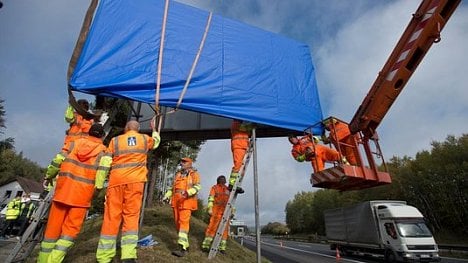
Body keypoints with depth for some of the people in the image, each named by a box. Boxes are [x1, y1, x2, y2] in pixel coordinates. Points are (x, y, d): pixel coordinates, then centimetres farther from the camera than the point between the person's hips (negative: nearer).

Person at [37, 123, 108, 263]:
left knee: (54, 224, 14)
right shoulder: (102, 150, 2)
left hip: (63, 188, 3)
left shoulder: (75, 143, 10)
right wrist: (99, 186, -9)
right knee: (71, 227, 6)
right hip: (82, 193, -3)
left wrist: (49, 176, 19)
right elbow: (102, 168, -12)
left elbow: (58, 160, 7)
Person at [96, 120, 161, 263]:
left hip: (116, 181, 1)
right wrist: (154, 129, 53)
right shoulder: (145, 139, 13)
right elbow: (156, 141, 36)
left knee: (111, 217, 4)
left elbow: (105, 162, 6)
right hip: (135, 181, 0)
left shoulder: (115, 140, 12)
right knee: (131, 215, 2)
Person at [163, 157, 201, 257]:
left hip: (186, 201, -7)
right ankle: (186, 245, 19)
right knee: (178, 223, 7)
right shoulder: (178, 174, 20)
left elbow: (197, 186, -12)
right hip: (176, 201, 7)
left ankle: (182, 248, -18)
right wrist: (167, 196, 13)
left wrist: (188, 192, -29)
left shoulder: (194, 173, 1)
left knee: (183, 222, -16)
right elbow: (172, 187, 26)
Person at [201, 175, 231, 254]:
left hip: (226, 212, 4)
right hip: (216, 210, -4)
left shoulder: (228, 189, 18)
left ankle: (222, 247, 10)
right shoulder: (214, 187, 7)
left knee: (224, 229, 3)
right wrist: (210, 209, -13)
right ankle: (205, 245, -1)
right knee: (212, 227, -8)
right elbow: (210, 198, -2)